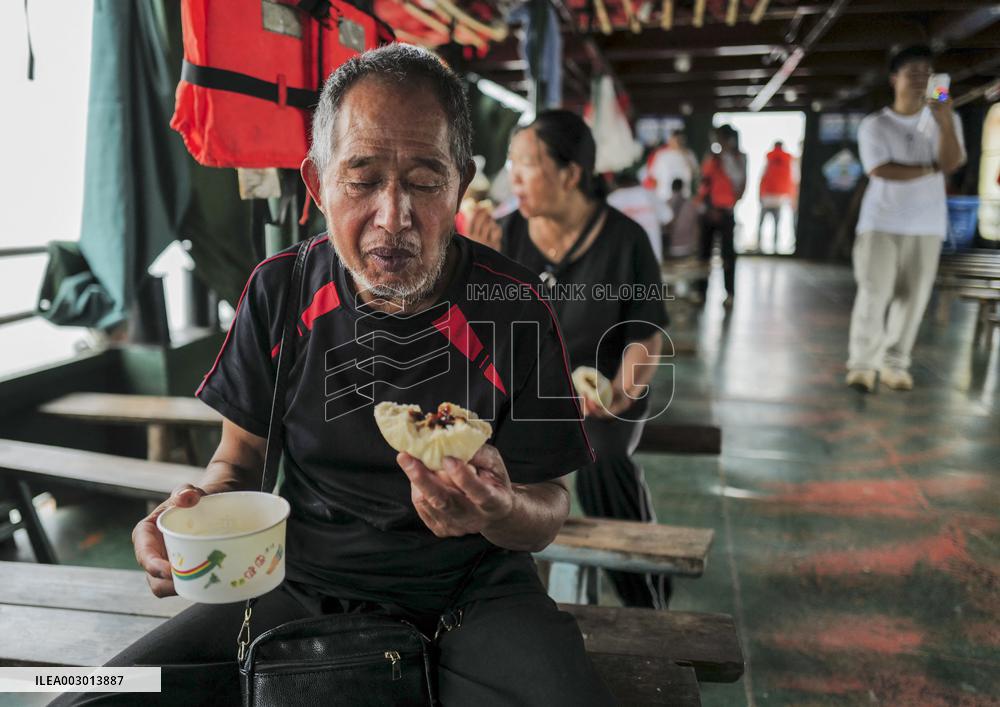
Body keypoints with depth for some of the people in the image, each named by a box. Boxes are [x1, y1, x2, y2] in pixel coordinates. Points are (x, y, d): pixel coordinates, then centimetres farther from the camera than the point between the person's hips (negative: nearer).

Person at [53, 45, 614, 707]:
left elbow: (547, 508, -4)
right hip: (298, 585, 2)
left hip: (469, 593, -1)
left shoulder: (514, 312, -12)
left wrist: (501, 511, -28)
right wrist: (201, 510, -16)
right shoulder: (280, 292, -4)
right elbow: (241, 458, 8)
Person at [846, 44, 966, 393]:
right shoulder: (874, 124, 1)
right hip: (880, 222, -2)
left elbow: (951, 163, -8)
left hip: (926, 224, 3)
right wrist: (929, 169, -4)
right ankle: (861, 364, -5)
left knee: (913, 296, 1)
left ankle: (895, 364, 8)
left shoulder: (943, 119, 8)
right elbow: (881, 171, -12)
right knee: (874, 292, -10)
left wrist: (945, 123, -22)